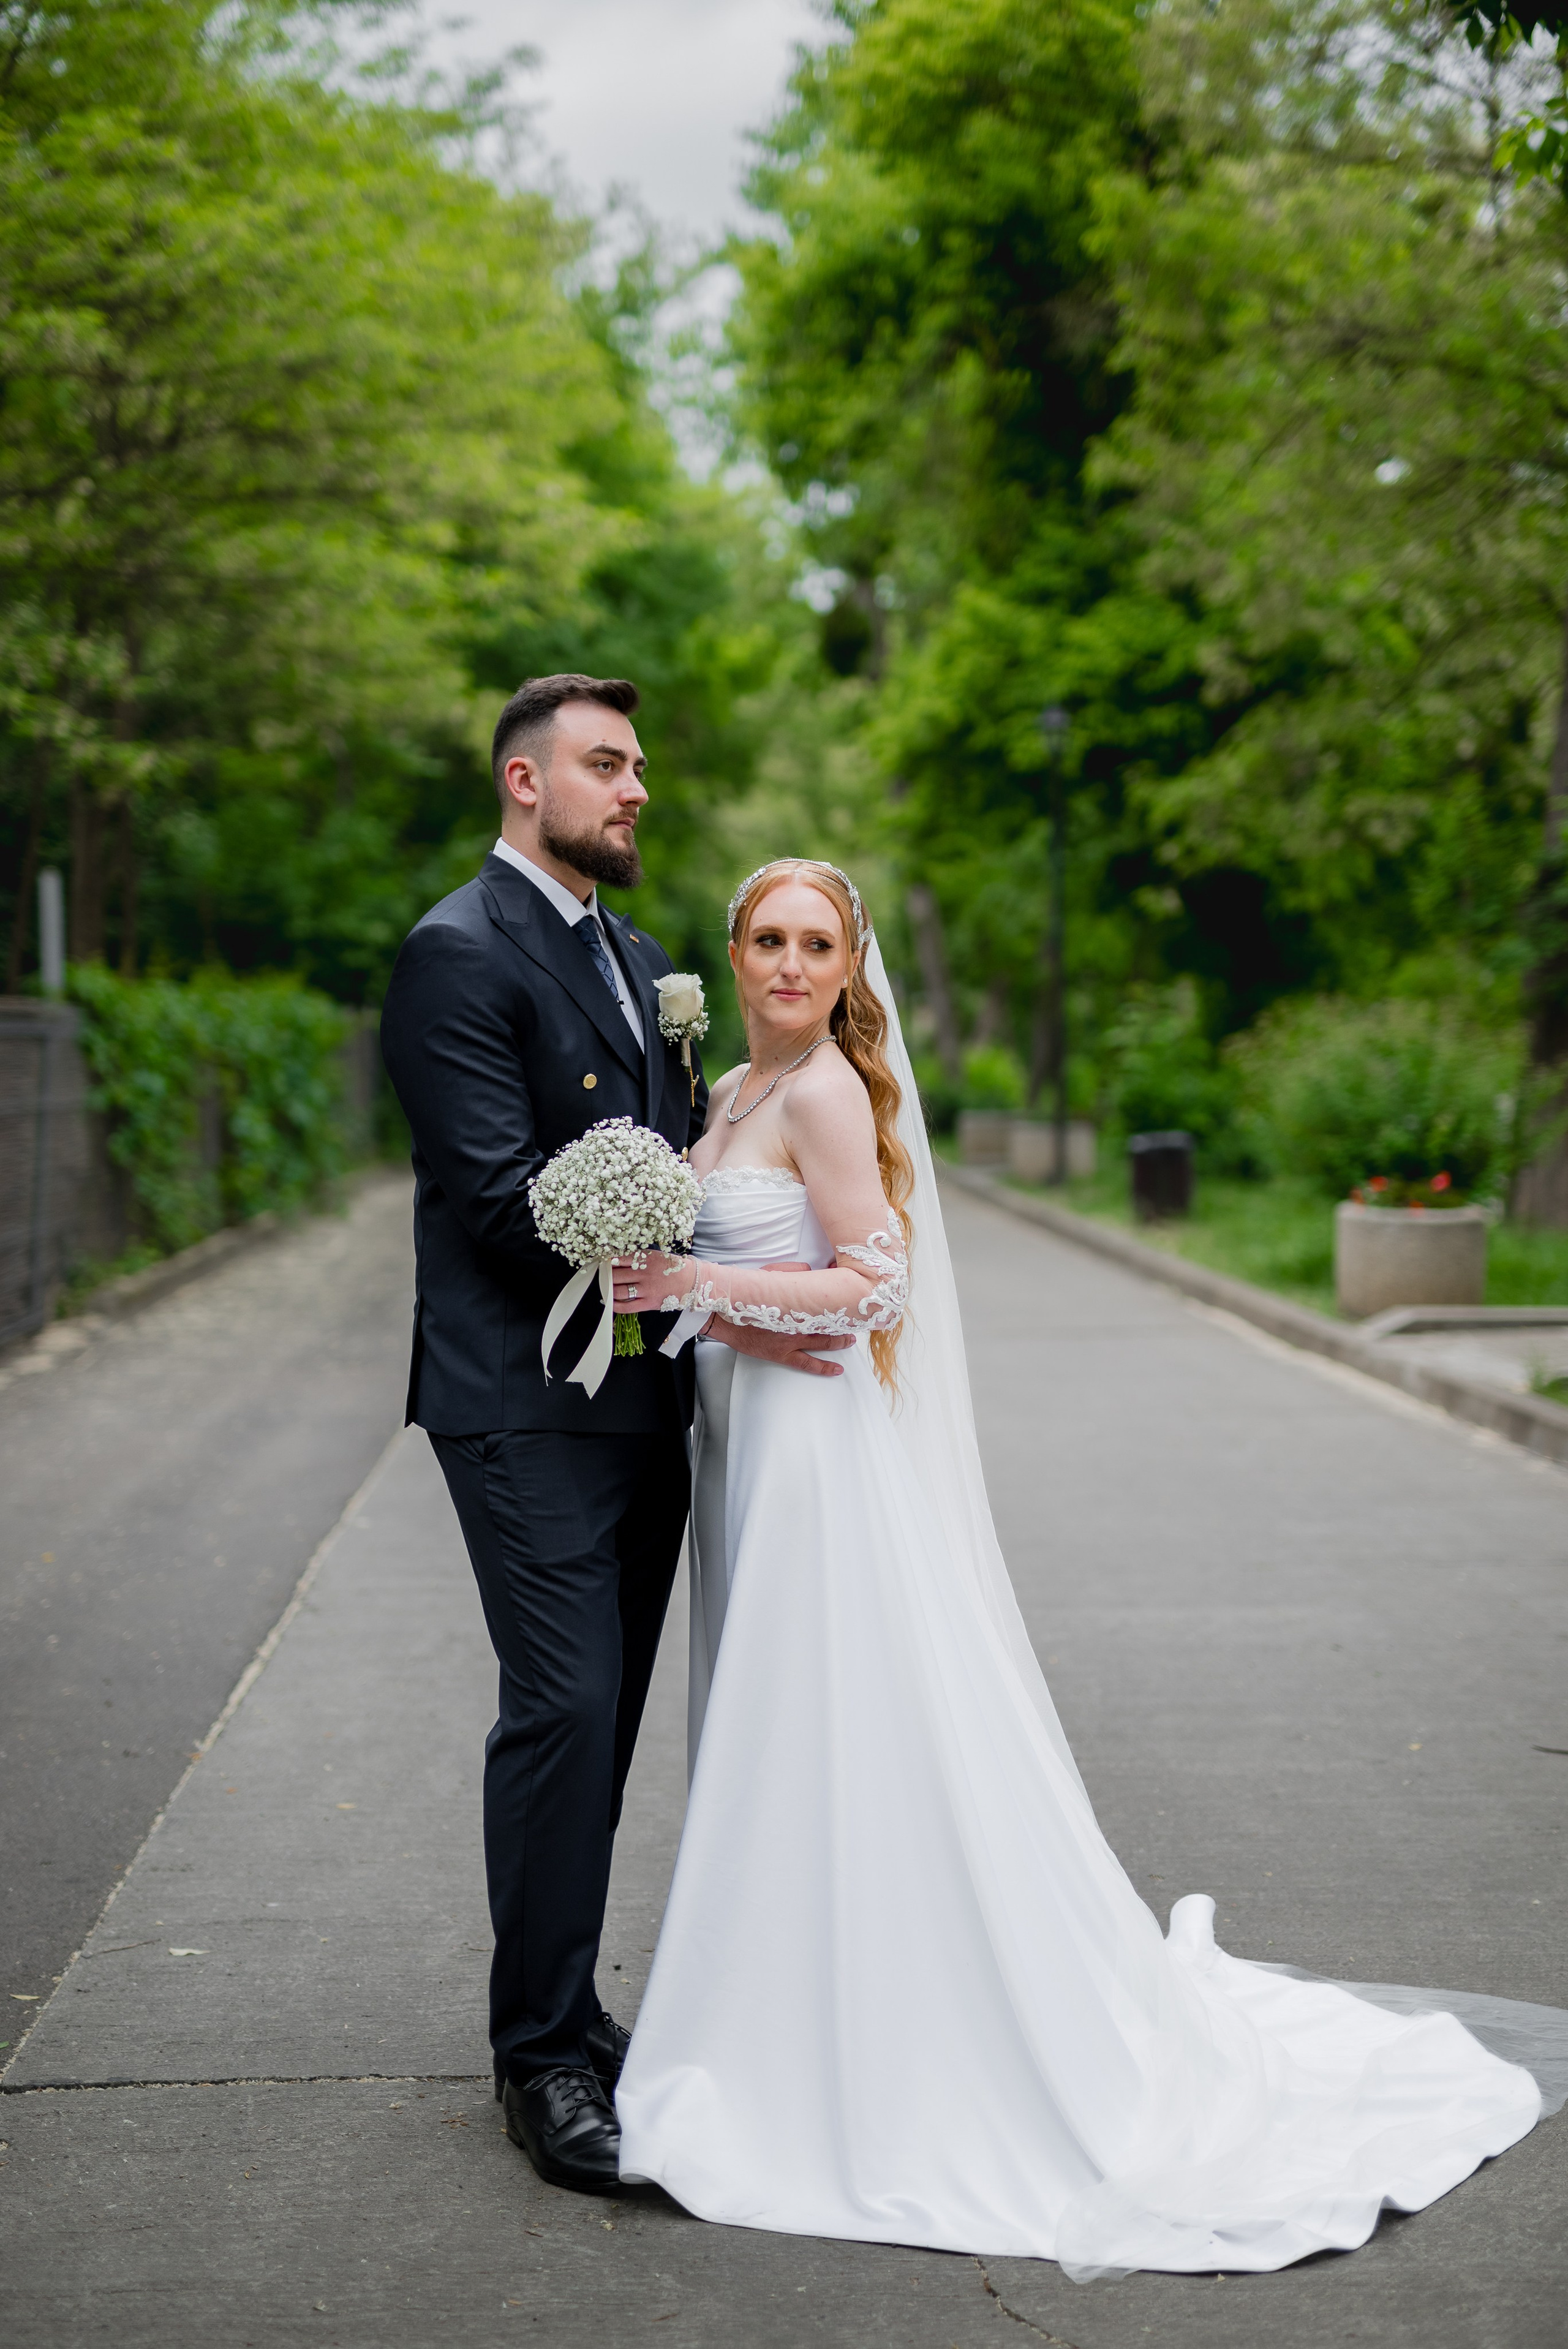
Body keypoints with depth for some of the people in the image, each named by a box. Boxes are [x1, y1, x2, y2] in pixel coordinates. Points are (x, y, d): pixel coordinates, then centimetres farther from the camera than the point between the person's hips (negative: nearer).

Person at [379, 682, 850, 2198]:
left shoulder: (641, 960, 18)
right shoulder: (460, 954, -10)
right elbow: (507, 1195, -18)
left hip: (640, 1397, 8)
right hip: (529, 1404, -8)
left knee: (602, 1718, 12)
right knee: (564, 1709, -9)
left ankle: (564, 2015, 23)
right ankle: (545, 2056, 2)